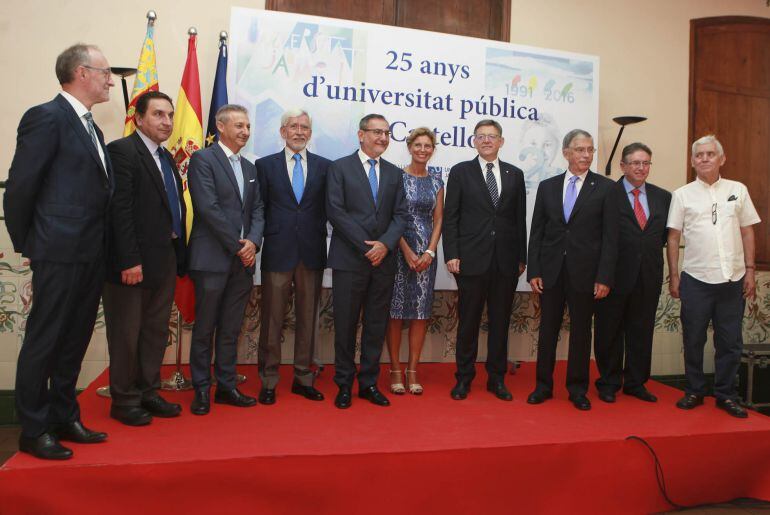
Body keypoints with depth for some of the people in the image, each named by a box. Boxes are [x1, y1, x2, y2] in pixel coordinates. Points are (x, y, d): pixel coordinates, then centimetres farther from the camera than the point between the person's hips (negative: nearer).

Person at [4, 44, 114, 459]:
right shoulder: (46, 117, -10)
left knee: (75, 340, 15)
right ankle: (33, 430, 16)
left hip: (90, 254, 8)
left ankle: (64, 417, 28)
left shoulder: (90, 127, 16)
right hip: (59, 253, -8)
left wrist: (102, 246, 11)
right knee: (44, 342, 3)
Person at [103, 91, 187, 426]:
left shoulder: (166, 158, 15)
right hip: (132, 262, -8)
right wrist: (130, 261, -21)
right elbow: (120, 209, -17)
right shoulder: (122, 150, -10)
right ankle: (124, 401, 18)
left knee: (157, 330, 15)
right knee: (127, 333, 5)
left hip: (165, 260, 8)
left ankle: (148, 392, 27)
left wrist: (179, 256, 8)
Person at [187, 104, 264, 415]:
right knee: (204, 328, 3)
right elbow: (209, 208, -13)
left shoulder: (250, 168, 18)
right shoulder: (203, 160, -4)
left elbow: (257, 210, 12)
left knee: (231, 329, 11)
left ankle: (226, 387, 19)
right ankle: (201, 390, 14)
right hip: (212, 258, -6)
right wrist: (237, 245, -12)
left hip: (243, 260, 6)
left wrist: (253, 242, -7)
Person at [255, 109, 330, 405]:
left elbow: (328, 208, 7)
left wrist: (319, 239, -1)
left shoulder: (324, 166, 8)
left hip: (312, 254, 2)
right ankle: (268, 381, 15)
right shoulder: (265, 165, 6)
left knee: (308, 318, 9)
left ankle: (303, 378, 21)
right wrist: (265, 238, -2)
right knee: (272, 318, 4)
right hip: (277, 253, -1)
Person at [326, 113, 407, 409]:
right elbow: (335, 211, -8)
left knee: (376, 325, 8)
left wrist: (385, 244, -11)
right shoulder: (340, 168, 1)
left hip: (383, 261, 4)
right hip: (349, 260, -4)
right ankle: (344, 385, 16)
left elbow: (400, 215, 7)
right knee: (345, 324, 3)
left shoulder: (393, 173, 14)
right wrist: (366, 246, -13)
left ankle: (369, 383, 19)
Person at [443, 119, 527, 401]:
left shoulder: (515, 174, 11)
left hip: (506, 261, 3)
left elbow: (520, 219, 11)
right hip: (471, 259, -2)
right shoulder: (460, 172, 4)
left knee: (500, 322, 9)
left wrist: (522, 257, 8)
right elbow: (450, 217, 0)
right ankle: (464, 378, 17)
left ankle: (497, 378, 21)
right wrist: (451, 254, -8)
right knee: (468, 322, 5)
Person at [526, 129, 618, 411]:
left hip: (585, 272, -2)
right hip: (551, 271, 2)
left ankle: (577, 388, 21)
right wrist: (533, 271, -1)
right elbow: (536, 232, 6)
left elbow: (610, 236, -3)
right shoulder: (547, 186, 8)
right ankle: (544, 385, 20)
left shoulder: (606, 188, 1)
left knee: (581, 331, 8)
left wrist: (604, 277, -9)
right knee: (548, 329, 8)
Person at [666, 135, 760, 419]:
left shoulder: (738, 190, 8)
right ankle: (694, 392, 21)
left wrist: (750, 270, 4)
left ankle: (725, 395, 21)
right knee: (693, 340, 7)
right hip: (696, 279, -1)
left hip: (733, 278, 2)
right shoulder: (683, 195, 3)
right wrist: (673, 275, -2)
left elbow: (747, 232, 9)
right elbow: (673, 237, 2)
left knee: (730, 342, 8)